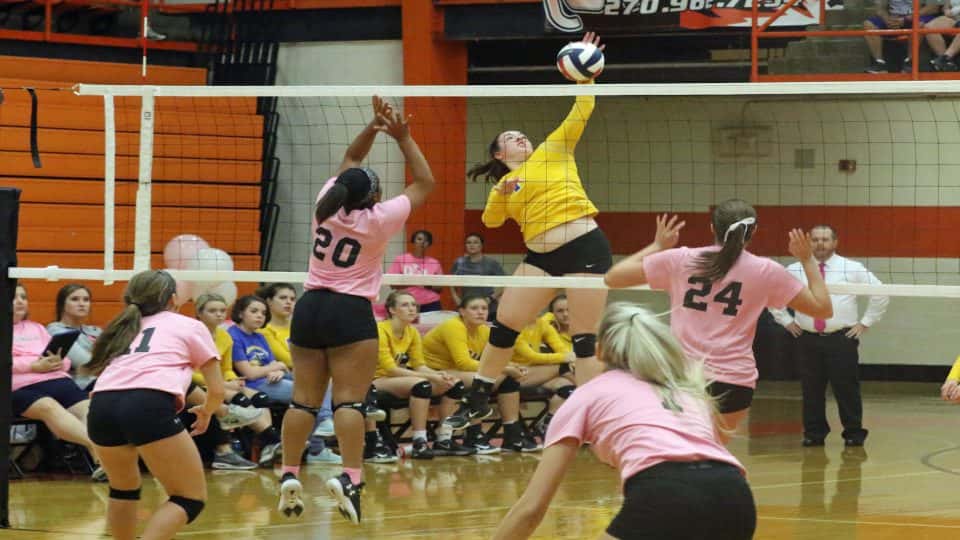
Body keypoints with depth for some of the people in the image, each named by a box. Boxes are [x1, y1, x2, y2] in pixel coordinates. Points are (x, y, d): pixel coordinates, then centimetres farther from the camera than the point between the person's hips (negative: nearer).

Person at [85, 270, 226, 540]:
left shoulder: (123, 328, 35)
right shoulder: (190, 326, 24)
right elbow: (217, 390, 22)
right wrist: (206, 412, 44)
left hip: (101, 406, 5)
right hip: (149, 405, -5)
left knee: (124, 487, 30)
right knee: (191, 499, 5)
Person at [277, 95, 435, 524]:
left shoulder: (326, 205, 3)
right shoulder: (378, 220, -10)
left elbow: (350, 161, 18)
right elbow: (424, 183, 0)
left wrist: (374, 126, 10)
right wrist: (403, 138, 2)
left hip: (309, 308, 5)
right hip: (350, 312, -5)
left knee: (304, 399, 5)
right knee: (349, 400, -11)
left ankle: (290, 476, 1)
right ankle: (350, 477, -24)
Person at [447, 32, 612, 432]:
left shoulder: (552, 151, 10)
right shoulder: (503, 185, 18)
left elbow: (581, 112, 2)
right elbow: (491, 221, 5)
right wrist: (501, 194, -11)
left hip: (585, 247, -4)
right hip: (542, 256, 4)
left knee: (584, 339, -5)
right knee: (503, 325, 4)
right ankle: (478, 401, 19)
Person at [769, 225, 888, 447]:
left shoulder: (852, 269, 2)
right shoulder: (795, 270, 6)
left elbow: (880, 293, 5)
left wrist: (866, 322, 3)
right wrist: (786, 320, 10)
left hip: (842, 339, -2)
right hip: (808, 339, 2)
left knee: (846, 388, -1)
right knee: (811, 389, 3)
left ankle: (853, 433, 10)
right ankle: (813, 433, 13)